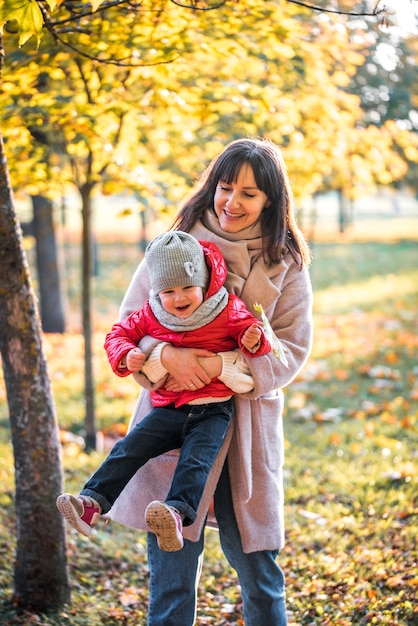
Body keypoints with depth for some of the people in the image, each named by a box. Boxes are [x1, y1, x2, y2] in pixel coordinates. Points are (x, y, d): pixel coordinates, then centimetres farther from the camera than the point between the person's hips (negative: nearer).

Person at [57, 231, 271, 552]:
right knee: (129, 449, -11)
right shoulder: (151, 315, 5)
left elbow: (251, 331, 0)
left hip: (213, 412, -4)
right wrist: (126, 355, -9)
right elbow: (120, 332, 13)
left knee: (196, 460, -27)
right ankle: (92, 503, -13)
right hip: (168, 409, 4)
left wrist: (253, 341, -25)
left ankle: (177, 513, -43)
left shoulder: (229, 311, -4)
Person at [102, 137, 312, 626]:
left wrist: (223, 367, -18)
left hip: (247, 429, 0)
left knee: (259, 571, 7)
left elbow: (291, 350, -3)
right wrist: (166, 355, -20)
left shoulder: (286, 264, 3)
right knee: (172, 574, 3)